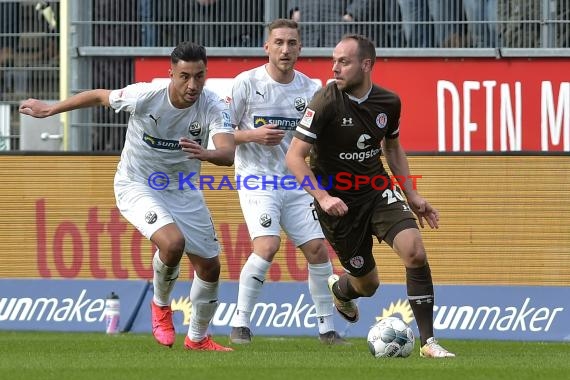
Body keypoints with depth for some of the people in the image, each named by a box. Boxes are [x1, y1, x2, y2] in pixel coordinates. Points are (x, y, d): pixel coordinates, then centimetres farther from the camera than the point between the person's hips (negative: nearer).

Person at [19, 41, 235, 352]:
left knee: (209, 267, 6)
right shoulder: (144, 96, -24)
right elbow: (99, 96, -5)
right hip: (137, 186, -4)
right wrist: (48, 110, 7)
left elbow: (228, 153, -36)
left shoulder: (213, 108, -21)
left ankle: (197, 338, 32)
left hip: (183, 191, 4)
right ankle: (161, 304, 1)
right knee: (172, 242, -30)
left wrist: (207, 154, -60)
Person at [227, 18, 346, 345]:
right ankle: (240, 324, -11)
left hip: (296, 183, 5)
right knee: (267, 245, -22)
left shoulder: (310, 89, 4)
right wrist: (254, 136, -19)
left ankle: (327, 329, 11)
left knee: (318, 249, -1)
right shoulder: (248, 82, -6)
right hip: (257, 180, -4)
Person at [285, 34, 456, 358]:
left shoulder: (388, 102, -4)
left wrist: (412, 196, 10)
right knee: (368, 285, 6)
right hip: (339, 203, -3)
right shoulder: (326, 102, -19)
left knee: (415, 251, -21)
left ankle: (428, 340, -13)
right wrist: (323, 198, -29)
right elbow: (294, 157, -18)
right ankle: (339, 288, 47)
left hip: (379, 191, 3)